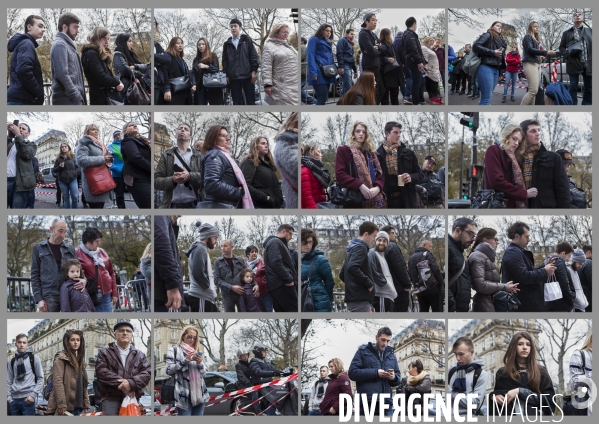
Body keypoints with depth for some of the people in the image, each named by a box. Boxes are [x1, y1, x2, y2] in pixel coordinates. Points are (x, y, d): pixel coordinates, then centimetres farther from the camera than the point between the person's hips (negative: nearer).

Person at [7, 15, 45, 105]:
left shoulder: (21, 43, 26)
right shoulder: (27, 44, -5)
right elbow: (23, 70, -22)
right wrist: (39, 93, -12)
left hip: (18, 99, 10)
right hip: (21, 101, -10)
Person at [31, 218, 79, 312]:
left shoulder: (70, 249, 14)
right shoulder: (39, 248, 7)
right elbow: (35, 276, 5)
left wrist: (83, 280, -6)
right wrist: (39, 299, -6)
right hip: (49, 297, -2)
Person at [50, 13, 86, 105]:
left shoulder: (69, 45, 22)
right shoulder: (60, 45, -8)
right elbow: (61, 74, -19)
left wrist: (80, 97, 16)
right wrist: (76, 96, -19)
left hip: (73, 100, 10)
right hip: (67, 101, -10)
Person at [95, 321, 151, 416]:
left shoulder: (139, 355, 17)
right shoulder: (105, 352, 10)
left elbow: (147, 372, 3)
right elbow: (101, 372, -5)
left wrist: (131, 383, -17)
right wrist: (121, 383, -15)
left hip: (132, 397, 3)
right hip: (111, 398, -3)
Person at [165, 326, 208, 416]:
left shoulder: (197, 352, 20)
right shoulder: (174, 350, 7)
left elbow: (204, 374, 18)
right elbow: (169, 370, -3)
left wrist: (200, 363, -2)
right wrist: (185, 360, -11)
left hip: (199, 394, 5)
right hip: (184, 395, -5)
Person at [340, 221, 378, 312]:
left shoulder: (352, 248, 22)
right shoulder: (360, 248, -9)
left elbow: (342, 274, 26)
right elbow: (352, 268, -26)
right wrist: (369, 283, -17)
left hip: (353, 297, 10)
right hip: (360, 298, -10)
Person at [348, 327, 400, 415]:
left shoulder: (391, 355, 21)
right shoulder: (363, 351, 7)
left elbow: (398, 378, 21)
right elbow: (352, 372, -4)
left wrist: (394, 377, -5)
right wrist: (375, 373, -14)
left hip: (386, 403, 4)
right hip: (367, 404, -4)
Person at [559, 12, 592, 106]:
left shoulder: (590, 31, 14)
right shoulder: (567, 33, 12)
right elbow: (561, 47, 11)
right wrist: (567, 54, -8)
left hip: (588, 64, 2)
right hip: (573, 63, -1)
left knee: (589, 88, 5)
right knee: (573, 87, -1)